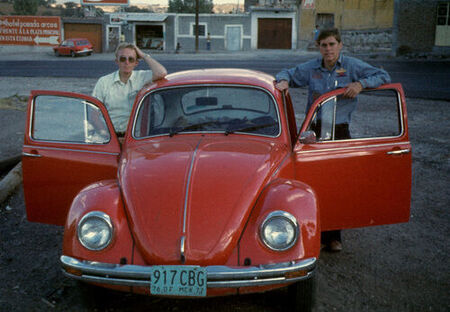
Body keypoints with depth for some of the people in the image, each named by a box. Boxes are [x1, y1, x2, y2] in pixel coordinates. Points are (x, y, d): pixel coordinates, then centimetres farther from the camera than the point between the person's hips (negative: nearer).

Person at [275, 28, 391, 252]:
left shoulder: (351, 65, 0)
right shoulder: (310, 68, 6)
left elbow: (383, 77, -2)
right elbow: (289, 73, 19)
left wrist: (361, 84, -18)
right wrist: (283, 81, -5)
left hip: (340, 132, -1)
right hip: (314, 131, 1)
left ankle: (333, 235, 16)